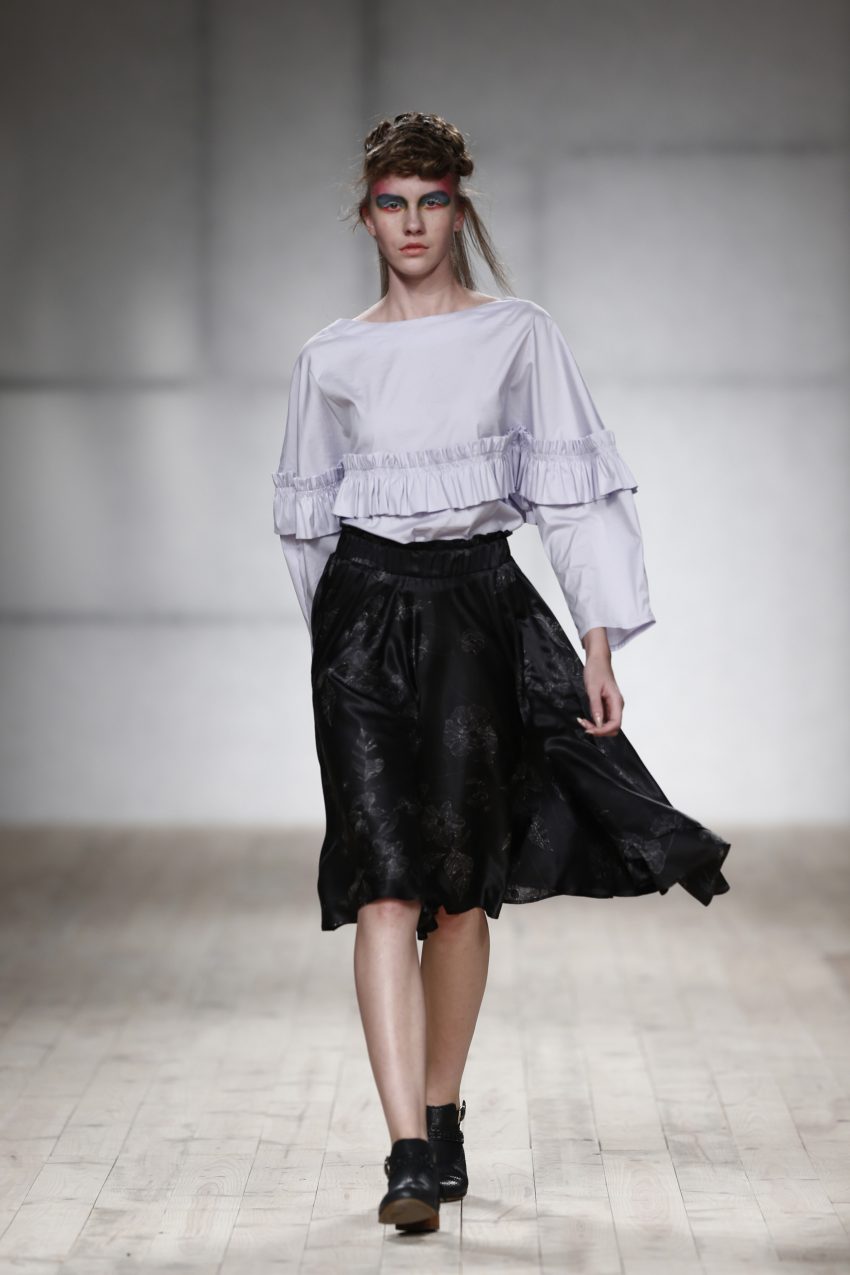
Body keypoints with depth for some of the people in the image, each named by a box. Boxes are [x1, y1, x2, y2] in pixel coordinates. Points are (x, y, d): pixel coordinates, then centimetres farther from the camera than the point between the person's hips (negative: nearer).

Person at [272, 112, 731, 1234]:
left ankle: (442, 1120, 21)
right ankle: (411, 1155, -15)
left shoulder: (519, 335, 5)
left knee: (461, 885, 3)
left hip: (478, 606, 0)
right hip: (364, 609, 1)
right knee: (384, 884, -11)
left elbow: (578, 492, 2)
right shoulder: (330, 360, 10)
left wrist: (601, 640, -5)